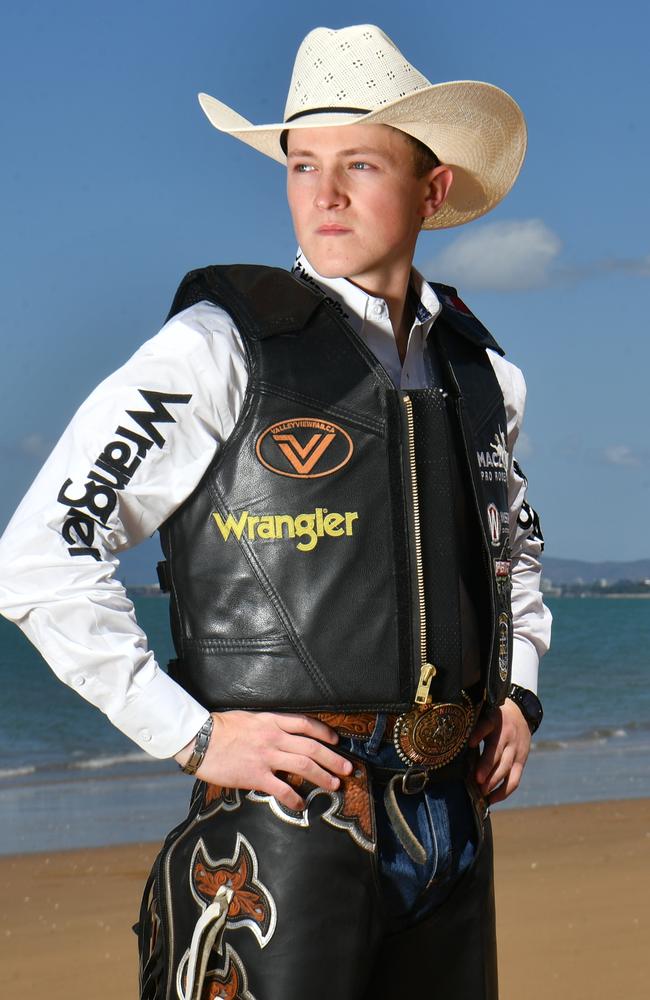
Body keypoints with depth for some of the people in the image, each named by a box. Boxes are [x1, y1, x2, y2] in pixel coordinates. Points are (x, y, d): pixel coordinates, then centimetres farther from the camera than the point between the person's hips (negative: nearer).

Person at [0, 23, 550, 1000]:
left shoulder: (480, 370, 11)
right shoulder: (219, 349, -7)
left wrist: (517, 691, 15)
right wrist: (192, 736, -12)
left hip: (451, 819, 6)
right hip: (288, 816, -6)